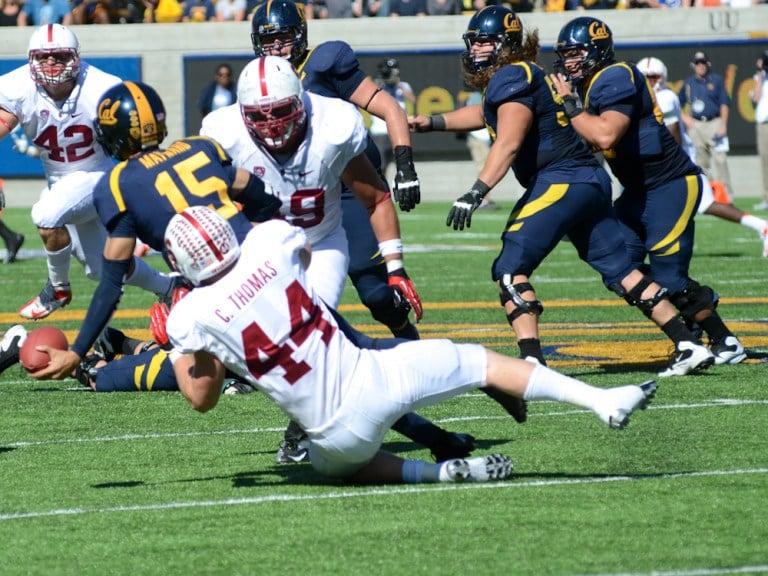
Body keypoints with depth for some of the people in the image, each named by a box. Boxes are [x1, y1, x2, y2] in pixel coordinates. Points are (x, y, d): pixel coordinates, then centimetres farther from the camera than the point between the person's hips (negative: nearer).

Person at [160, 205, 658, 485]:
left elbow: (202, 399, 7)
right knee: (479, 362, 17)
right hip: (371, 379, 1)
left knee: (347, 465, 33)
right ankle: (601, 401, 5)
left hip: (335, 435, -1)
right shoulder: (269, 242, -4)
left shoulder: (190, 318, -10)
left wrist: (176, 352, 22)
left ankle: (436, 472, 5)